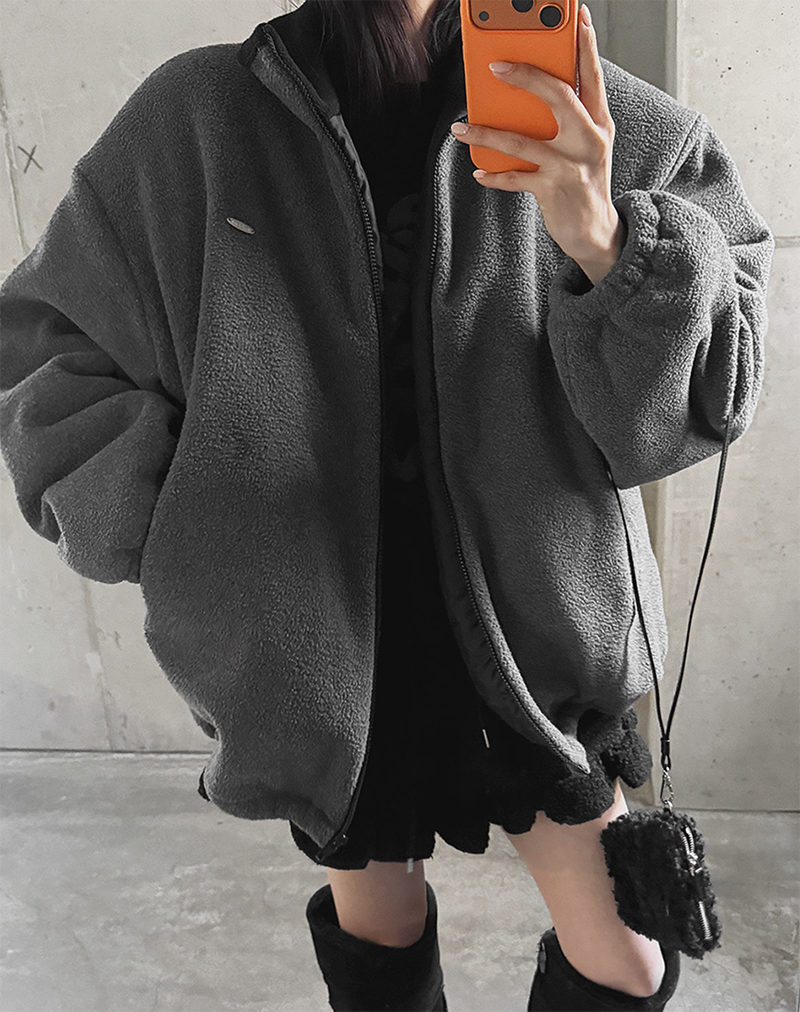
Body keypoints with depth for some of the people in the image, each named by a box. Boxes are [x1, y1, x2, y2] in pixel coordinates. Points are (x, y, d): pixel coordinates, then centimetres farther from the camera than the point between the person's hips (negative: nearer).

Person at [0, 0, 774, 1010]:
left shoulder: (592, 119, -7)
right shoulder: (191, 118, -7)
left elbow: (710, 388, -9)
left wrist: (604, 243, -29)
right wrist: (184, 528, -10)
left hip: (536, 620, 1)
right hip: (317, 638, 1)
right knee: (376, 923, 23)